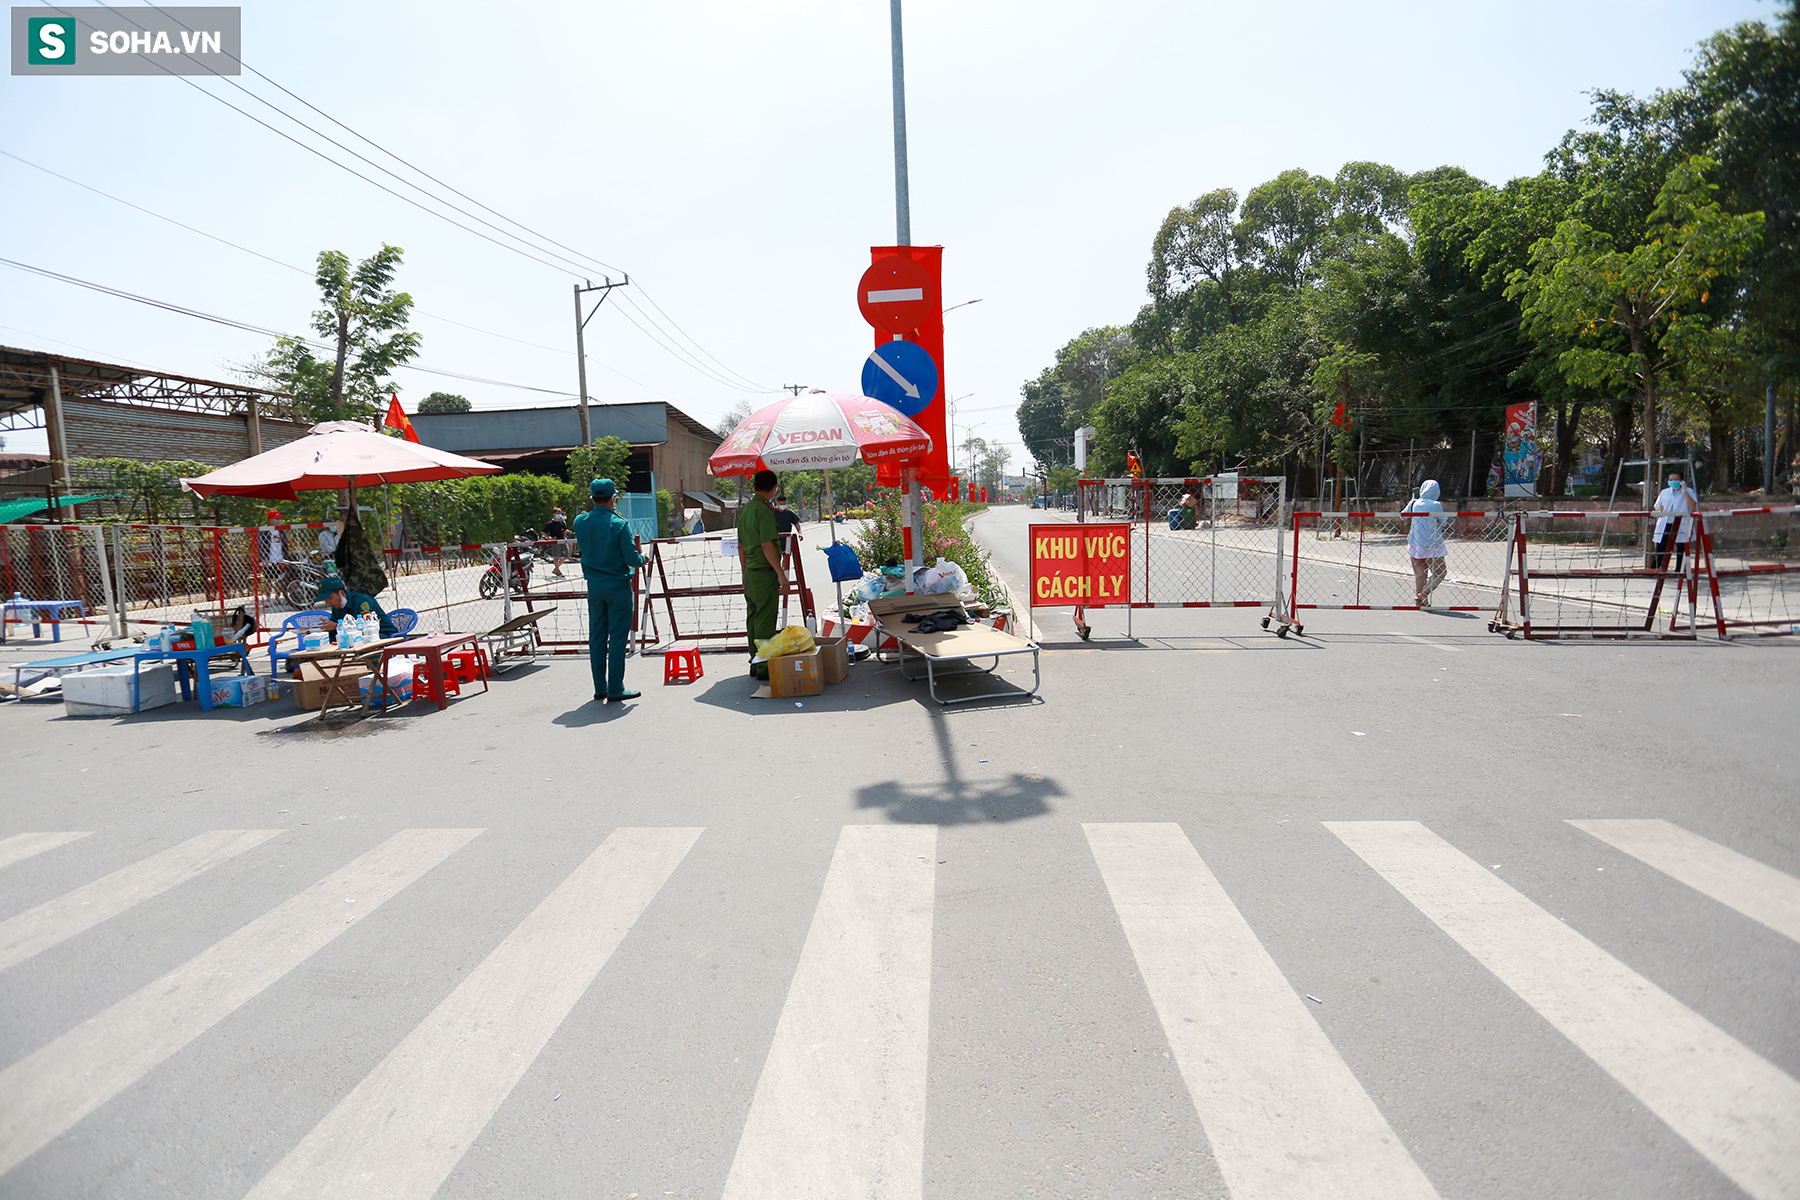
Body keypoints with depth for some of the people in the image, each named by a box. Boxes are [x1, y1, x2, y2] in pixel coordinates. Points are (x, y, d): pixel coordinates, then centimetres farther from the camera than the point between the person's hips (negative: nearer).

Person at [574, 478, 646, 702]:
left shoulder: (580, 522, 1)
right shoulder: (619, 524, -15)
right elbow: (631, 558, -16)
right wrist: (642, 559, 7)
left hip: (594, 586, 5)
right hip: (617, 585, -5)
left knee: (596, 637, 11)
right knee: (618, 637, 0)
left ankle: (600, 688, 16)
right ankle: (615, 689, 1)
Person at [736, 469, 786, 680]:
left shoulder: (744, 509, 12)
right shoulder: (764, 510, -14)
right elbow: (767, 545, -20)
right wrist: (781, 574, -17)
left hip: (750, 573, 9)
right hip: (765, 573, -9)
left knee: (753, 620, 14)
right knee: (765, 622, -3)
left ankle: (755, 663, 22)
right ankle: (764, 667, 0)